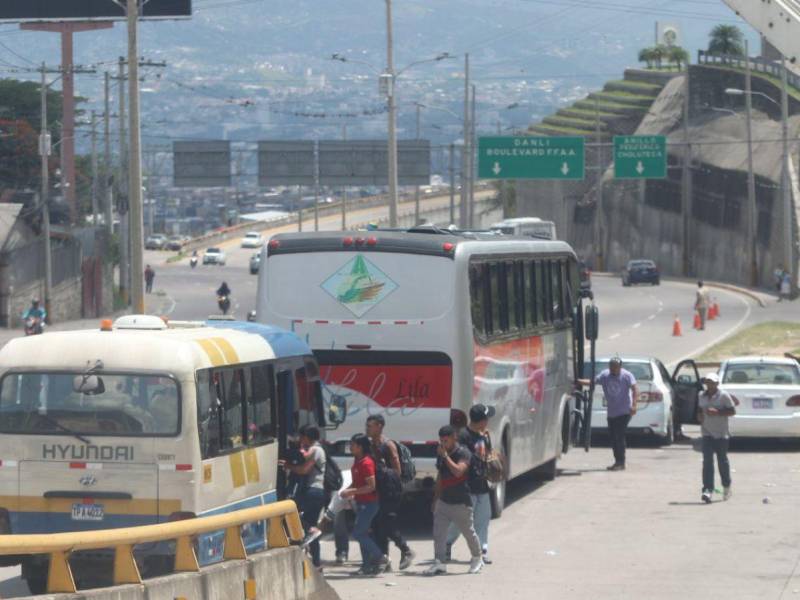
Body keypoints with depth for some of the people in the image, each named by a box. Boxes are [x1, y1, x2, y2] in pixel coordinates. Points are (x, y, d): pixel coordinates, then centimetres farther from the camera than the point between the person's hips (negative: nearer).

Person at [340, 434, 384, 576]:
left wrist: (352, 491, -21)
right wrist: (348, 490, 3)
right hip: (361, 503, 10)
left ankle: (379, 558, -1)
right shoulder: (357, 461, 10)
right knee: (362, 534, 10)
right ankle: (367, 565, 14)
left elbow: (371, 486, -22)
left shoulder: (366, 463, -18)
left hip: (368, 504, -10)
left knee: (358, 533, -9)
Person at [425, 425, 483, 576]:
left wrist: (445, 456, -26)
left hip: (460, 502, -6)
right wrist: (436, 498, 20)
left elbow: (458, 471, -29)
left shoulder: (463, 453, -12)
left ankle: (477, 559, 29)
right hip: (444, 500, 6)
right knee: (438, 532, -6)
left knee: (468, 532, 9)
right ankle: (439, 563, -7)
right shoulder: (441, 453, 10)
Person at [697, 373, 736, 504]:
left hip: (721, 434, -3)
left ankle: (726, 486, 30)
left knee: (722, 460, 9)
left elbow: (732, 411, -8)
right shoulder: (701, 396, 9)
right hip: (707, 433, 3)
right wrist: (699, 415, 1)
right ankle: (708, 490, -15)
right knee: (707, 461, -9)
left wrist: (717, 412, -20)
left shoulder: (724, 396, -7)